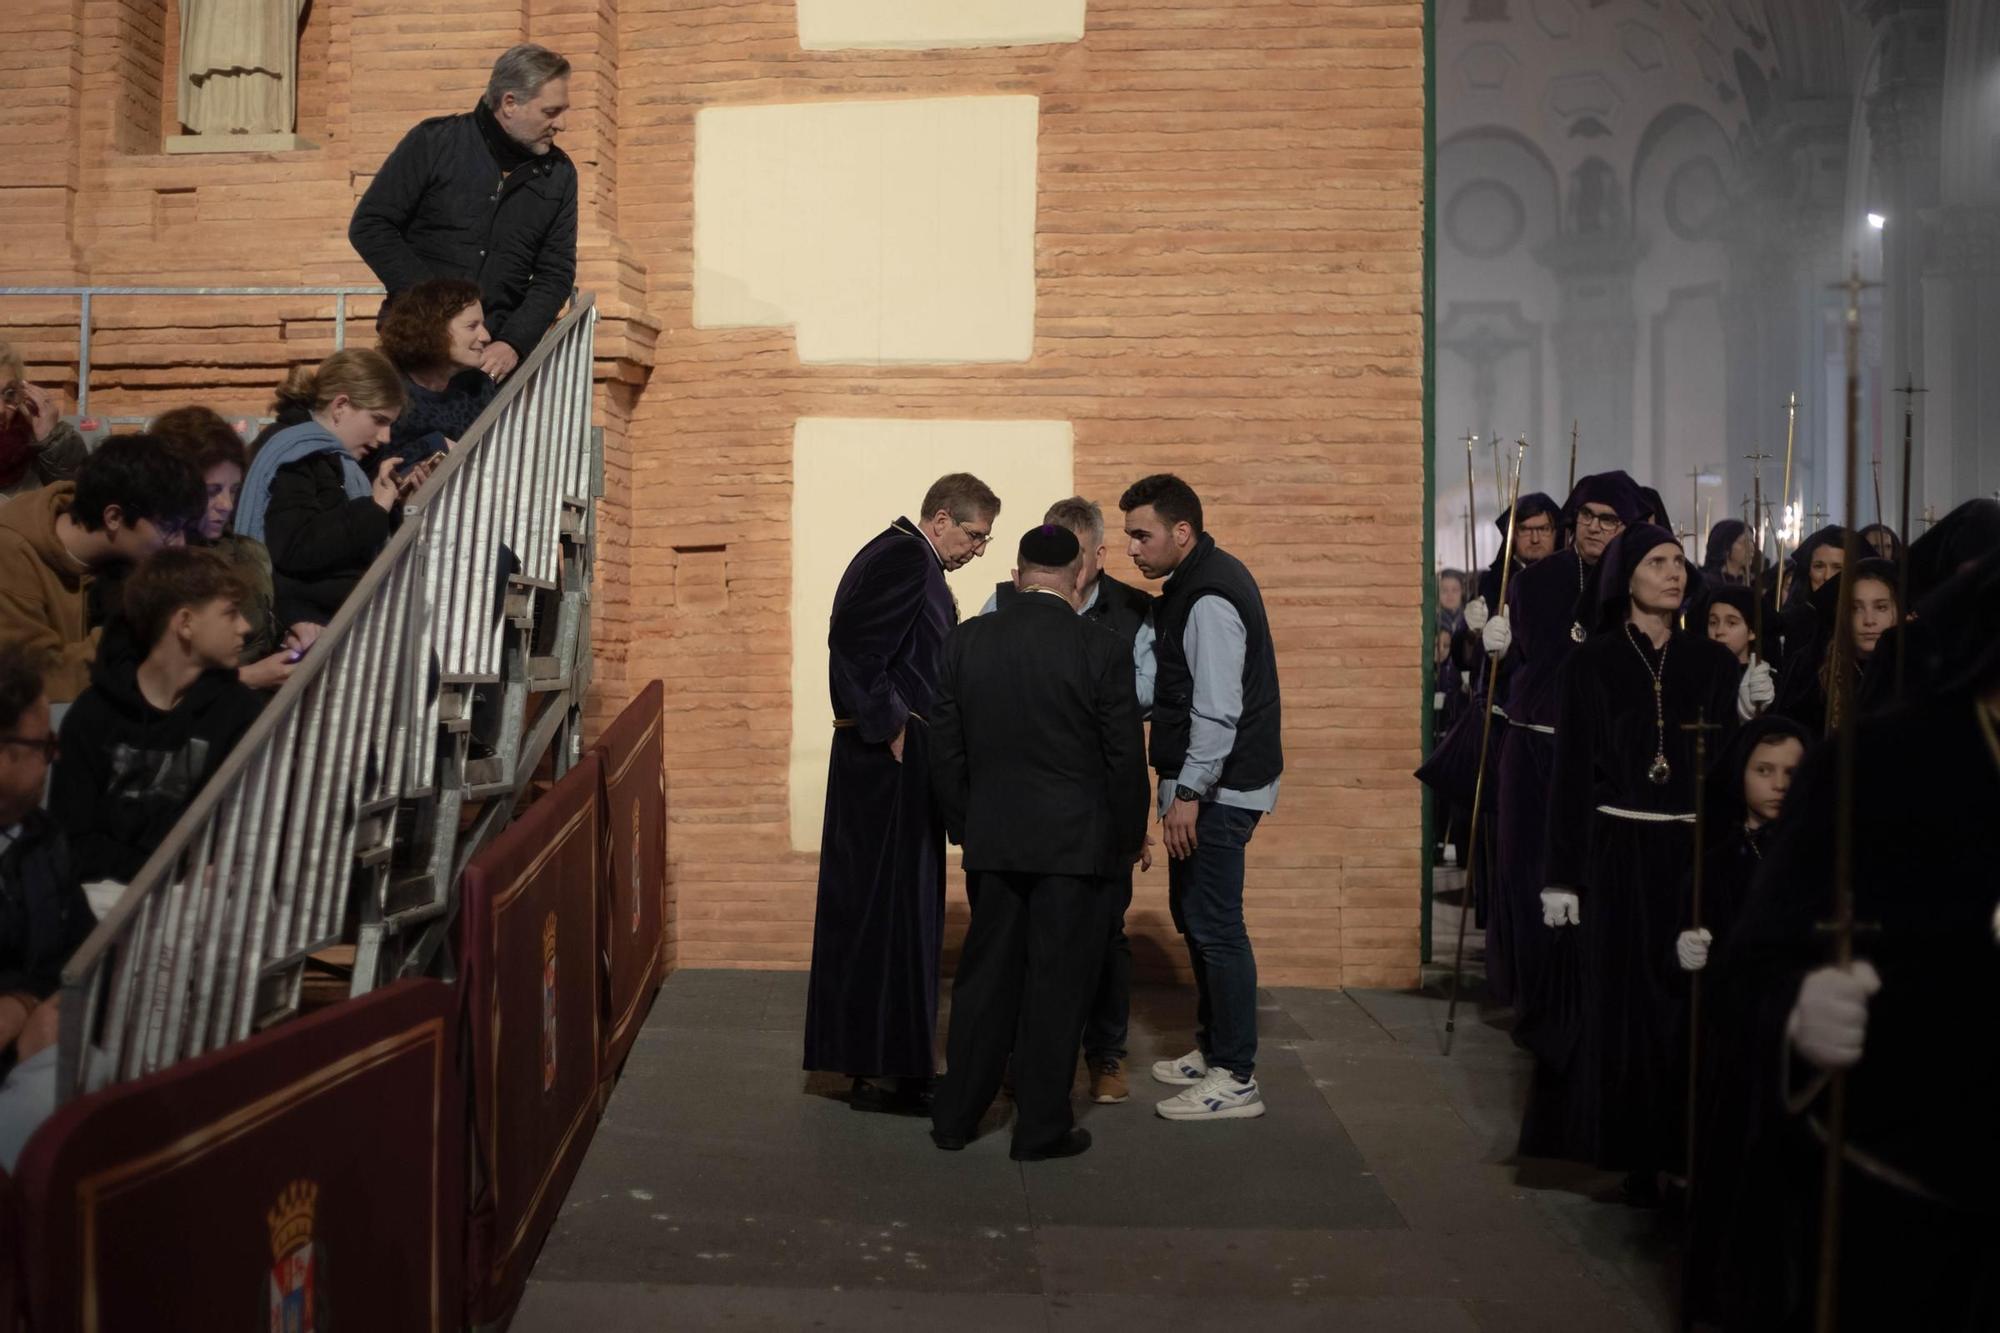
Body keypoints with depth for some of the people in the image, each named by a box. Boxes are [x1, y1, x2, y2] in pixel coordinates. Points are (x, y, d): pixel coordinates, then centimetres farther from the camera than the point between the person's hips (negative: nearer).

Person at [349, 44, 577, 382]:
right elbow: (368, 226, -2)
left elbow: (556, 272, 3)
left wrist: (513, 344, -11)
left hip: (496, 355, 2)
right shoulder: (435, 141, -2)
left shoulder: (558, 173, 6)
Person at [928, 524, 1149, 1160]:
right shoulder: (1102, 649, -11)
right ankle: (1041, 1126, 15)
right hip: (1077, 845, -3)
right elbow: (1125, 760, -7)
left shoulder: (965, 641, 0)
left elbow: (945, 750, 4)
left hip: (992, 843, 4)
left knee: (984, 977, 14)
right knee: (1058, 982, 6)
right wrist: (1128, 841, 5)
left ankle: (954, 1115, 24)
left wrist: (965, 829, 15)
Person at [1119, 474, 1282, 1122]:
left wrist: (1189, 792, -23)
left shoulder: (1209, 598, -19)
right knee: (1195, 916, 18)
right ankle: (1212, 1050, 31)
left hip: (1216, 789, -11)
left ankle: (1235, 1079, 4)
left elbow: (1217, 709, -24)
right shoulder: (1204, 579, 14)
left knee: (1214, 925, -5)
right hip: (1209, 784, 11)